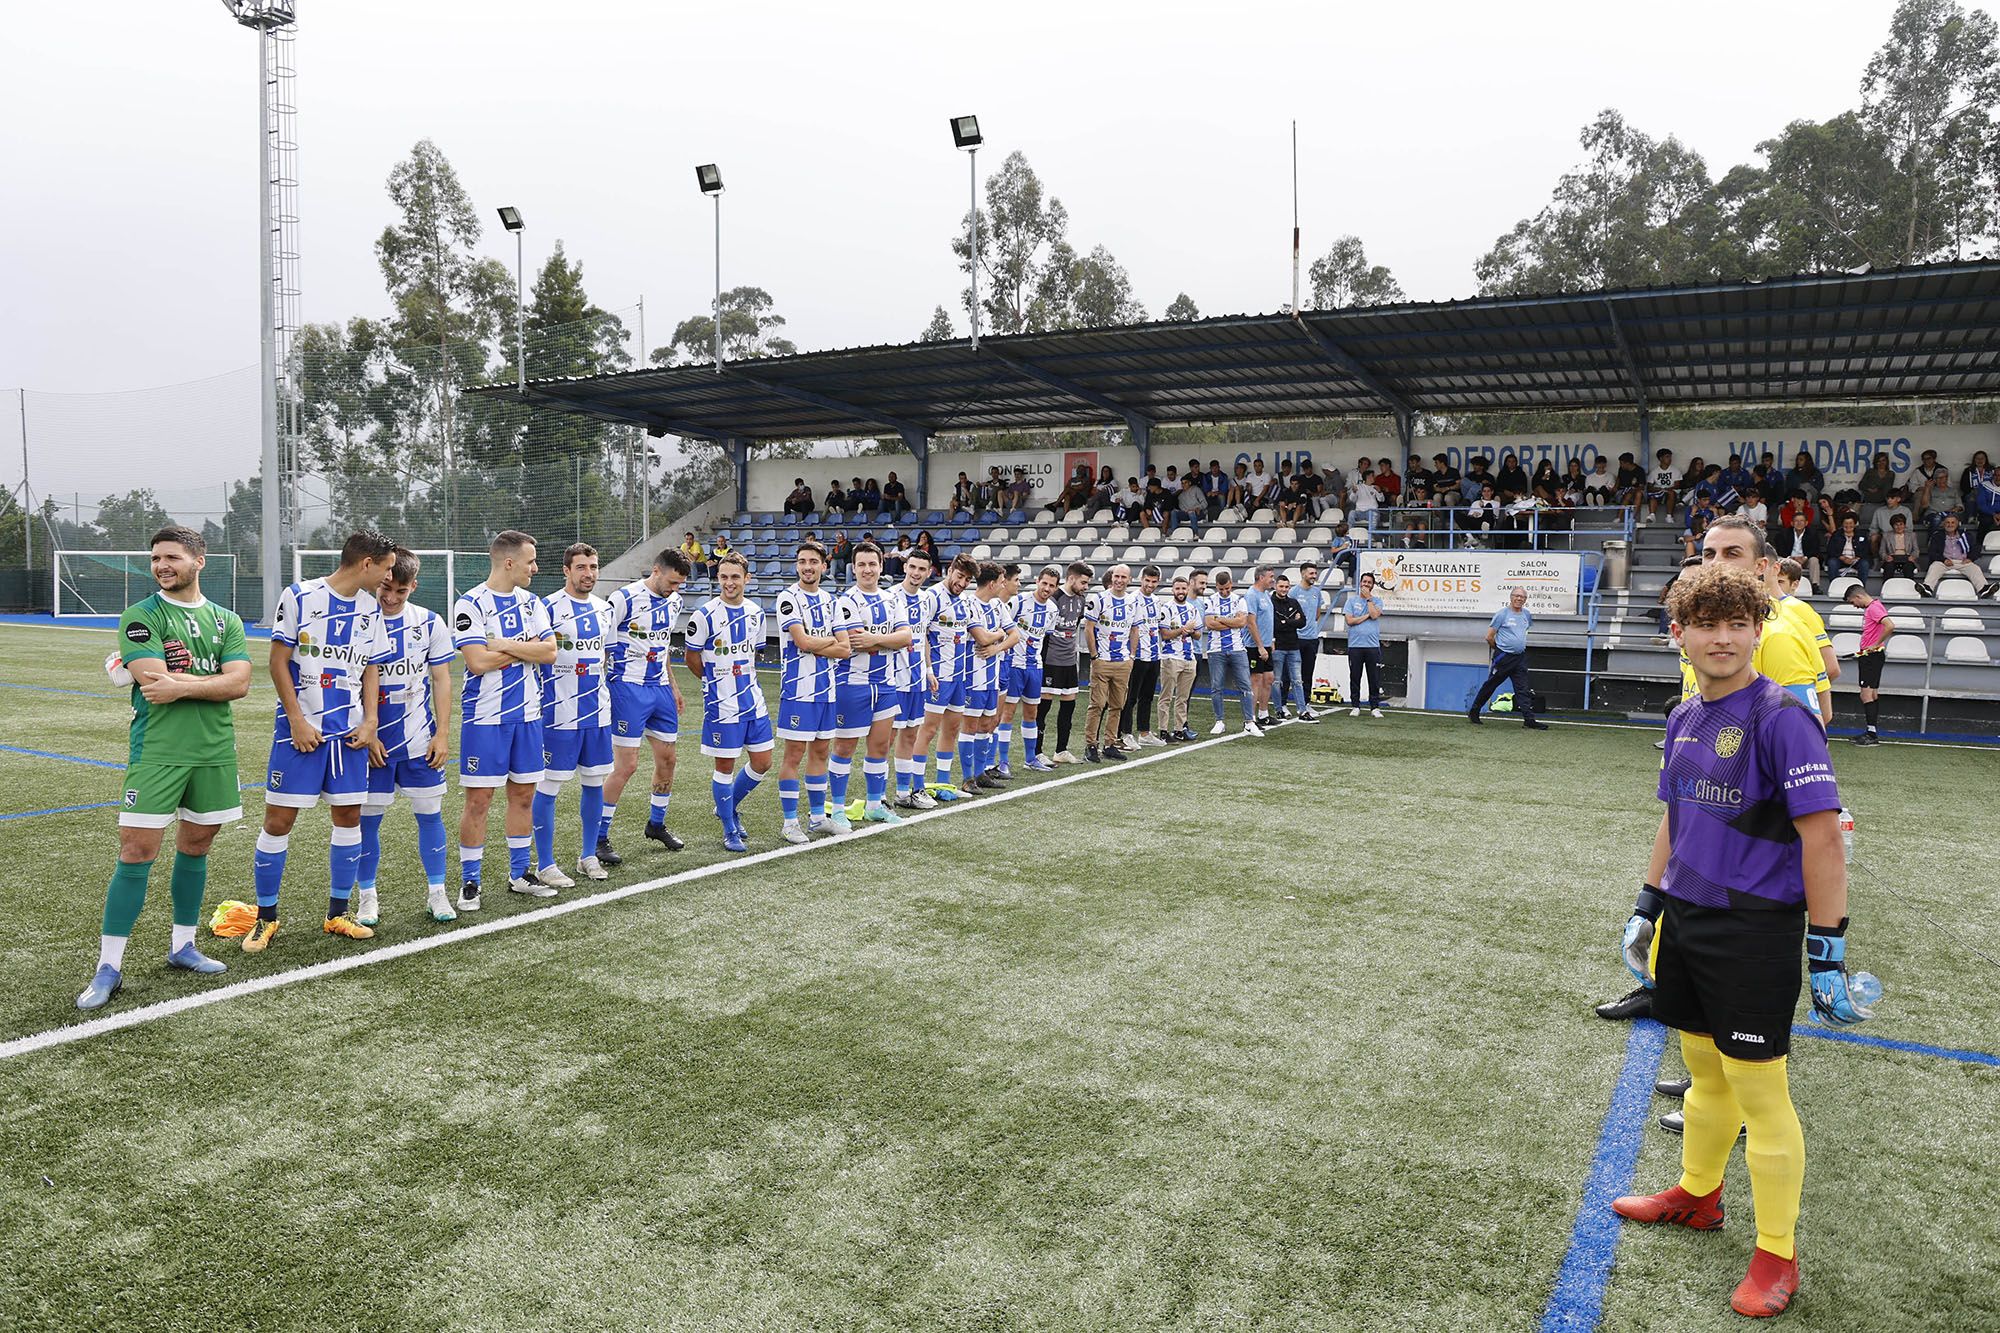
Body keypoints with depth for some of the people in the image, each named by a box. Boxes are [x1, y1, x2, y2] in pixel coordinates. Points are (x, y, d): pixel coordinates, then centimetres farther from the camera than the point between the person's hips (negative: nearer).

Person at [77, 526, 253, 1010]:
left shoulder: (226, 620, 10)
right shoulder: (140, 617, -2)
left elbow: (239, 683, -4)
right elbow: (155, 684, -15)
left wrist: (181, 685, -15)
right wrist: (212, 679, -7)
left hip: (215, 750, 4)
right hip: (157, 749, -4)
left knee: (195, 846, 13)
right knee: (137, 851, -6)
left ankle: (182, 945, 28)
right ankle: (108, 968, 1)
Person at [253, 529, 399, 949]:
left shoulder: (371, 608, 9)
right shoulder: (300, 597, -7)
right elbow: (279, 663, -6)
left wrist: (370, 721, 2)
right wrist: (297, 721, -11)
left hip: (350, 732, 5)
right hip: (301, 730, -5)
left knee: (348, 817, 7)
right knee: (279, 820, -2)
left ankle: (337, 915, 19)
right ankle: (266, 919, 13)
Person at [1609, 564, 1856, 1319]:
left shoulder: (1780, 718, -15)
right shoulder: (1685, 718, 8)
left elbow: (1823, 838, -16)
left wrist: (1827, 952, -16)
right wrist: (1648, 908, 19)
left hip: (1754, 931, -6)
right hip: (1687, 919, 7)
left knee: (1759, 1095, 3)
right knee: (1705, 1073, 20)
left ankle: (1777, 1256, 18)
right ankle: (1696, 1197, 39)